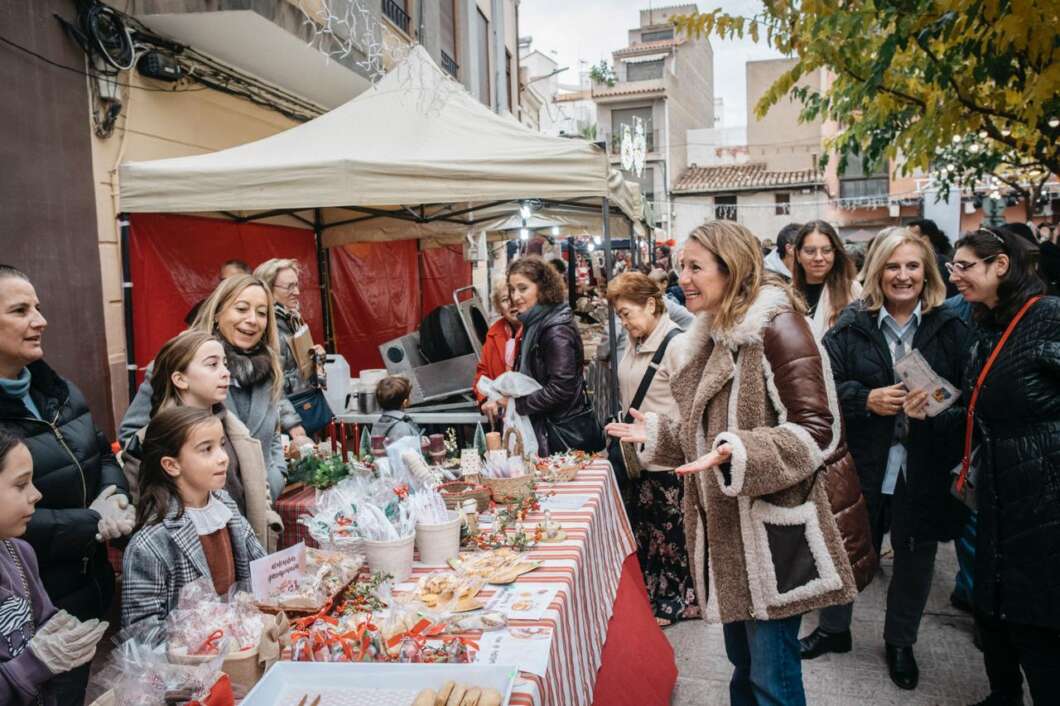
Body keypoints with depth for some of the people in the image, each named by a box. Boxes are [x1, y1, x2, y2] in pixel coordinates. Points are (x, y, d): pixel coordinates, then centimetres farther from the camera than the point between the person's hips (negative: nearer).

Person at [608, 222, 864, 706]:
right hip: (726, 531, 8)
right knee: (742, 664, 21)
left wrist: (736, 454, -32)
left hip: (771, 537, -8)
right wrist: (655, 434, 10)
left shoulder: (775, 326, -15)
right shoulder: (711, 337, 11)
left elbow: (818, 431, -21)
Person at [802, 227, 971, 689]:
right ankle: (833, 629, 39)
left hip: (925, 468, 1)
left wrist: (934, 410, -22)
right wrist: (867, 400, -21)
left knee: (915, 558, 16)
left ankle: (900, 642, 40)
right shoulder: (851, 326, -2)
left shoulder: (950, 328, -1)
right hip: (862, 465, 0)